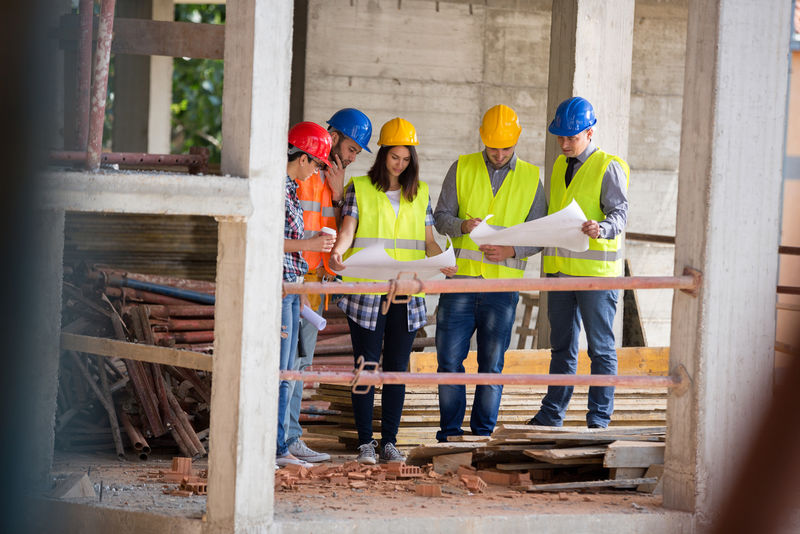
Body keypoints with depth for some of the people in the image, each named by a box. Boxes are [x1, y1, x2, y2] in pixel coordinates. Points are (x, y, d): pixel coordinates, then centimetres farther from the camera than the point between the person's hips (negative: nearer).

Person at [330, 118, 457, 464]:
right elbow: (348, 229, -7)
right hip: (366, 290, -3)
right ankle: (365, 441, 3)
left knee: (397, 367, 4)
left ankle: (389, 441, 9)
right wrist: (337, 252, -29)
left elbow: (428, 239, 12)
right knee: (366, 366, -3)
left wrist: (443, 262, -9)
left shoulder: (419, 193, 14)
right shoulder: (359, 189, 4)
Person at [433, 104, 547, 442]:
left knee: (492, 363, 3)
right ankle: (450, 431, 8)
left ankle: (482, 433, 11)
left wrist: (511, 251, -14)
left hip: (503, 283, 0)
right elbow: (441, 216, 5)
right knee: (449, 357, -1)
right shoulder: (462, 169, 6)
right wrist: (463, 226, -17)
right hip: (461, 276, 1)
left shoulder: (530, 178, 6)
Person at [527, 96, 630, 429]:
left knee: (601, 348, -1)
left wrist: (602, 229, -35)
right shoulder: (560, 166, 16)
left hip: (596, 271, -7)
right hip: (560, 268, 7)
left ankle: (599, 418, 2)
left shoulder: (608, 167, -6)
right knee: (562, 347, 12)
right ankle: (551, 415, 16)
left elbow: (619, 212, -14)